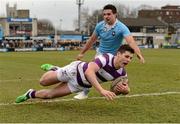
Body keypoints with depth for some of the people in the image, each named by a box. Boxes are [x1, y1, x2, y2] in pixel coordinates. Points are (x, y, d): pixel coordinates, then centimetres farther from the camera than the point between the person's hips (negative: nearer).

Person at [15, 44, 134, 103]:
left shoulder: (122, 73, -18)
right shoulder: (106, 58, -36)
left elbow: (126, 88, -2)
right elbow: (89, 71, -49)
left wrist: (124, 89, -27)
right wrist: (101, 90, -57)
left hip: (80, 85, 4)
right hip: (76, 70, -4)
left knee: (49, 94, 8)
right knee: (43, 82, 8)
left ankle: (31, 94, 36)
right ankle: (54, 70, 41)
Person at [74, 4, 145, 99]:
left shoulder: (121, 27, -24)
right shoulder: (99, 26, -11)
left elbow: (131, 41, -39)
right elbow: (92, 40, 5)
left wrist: (139, 54, -56)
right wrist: (82, 53, 11)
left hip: (114, 56, -2)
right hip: (101, 54, 3)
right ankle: (84, 93, 10)